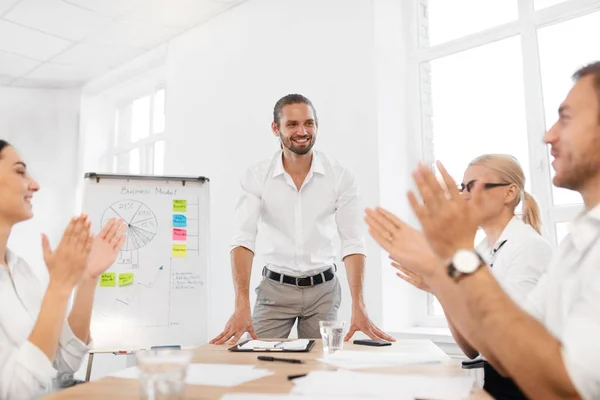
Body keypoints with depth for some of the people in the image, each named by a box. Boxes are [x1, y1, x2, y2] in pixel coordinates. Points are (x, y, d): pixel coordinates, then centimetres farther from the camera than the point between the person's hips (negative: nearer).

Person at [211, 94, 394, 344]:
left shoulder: (341, 177, -7)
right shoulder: (257, 177, -8)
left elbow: (352, 243, -10)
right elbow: (243, 239, -16)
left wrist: (358, 307, -21)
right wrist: (242, 306, -28)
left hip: (322, 289, 1)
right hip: (275, 288, 0)